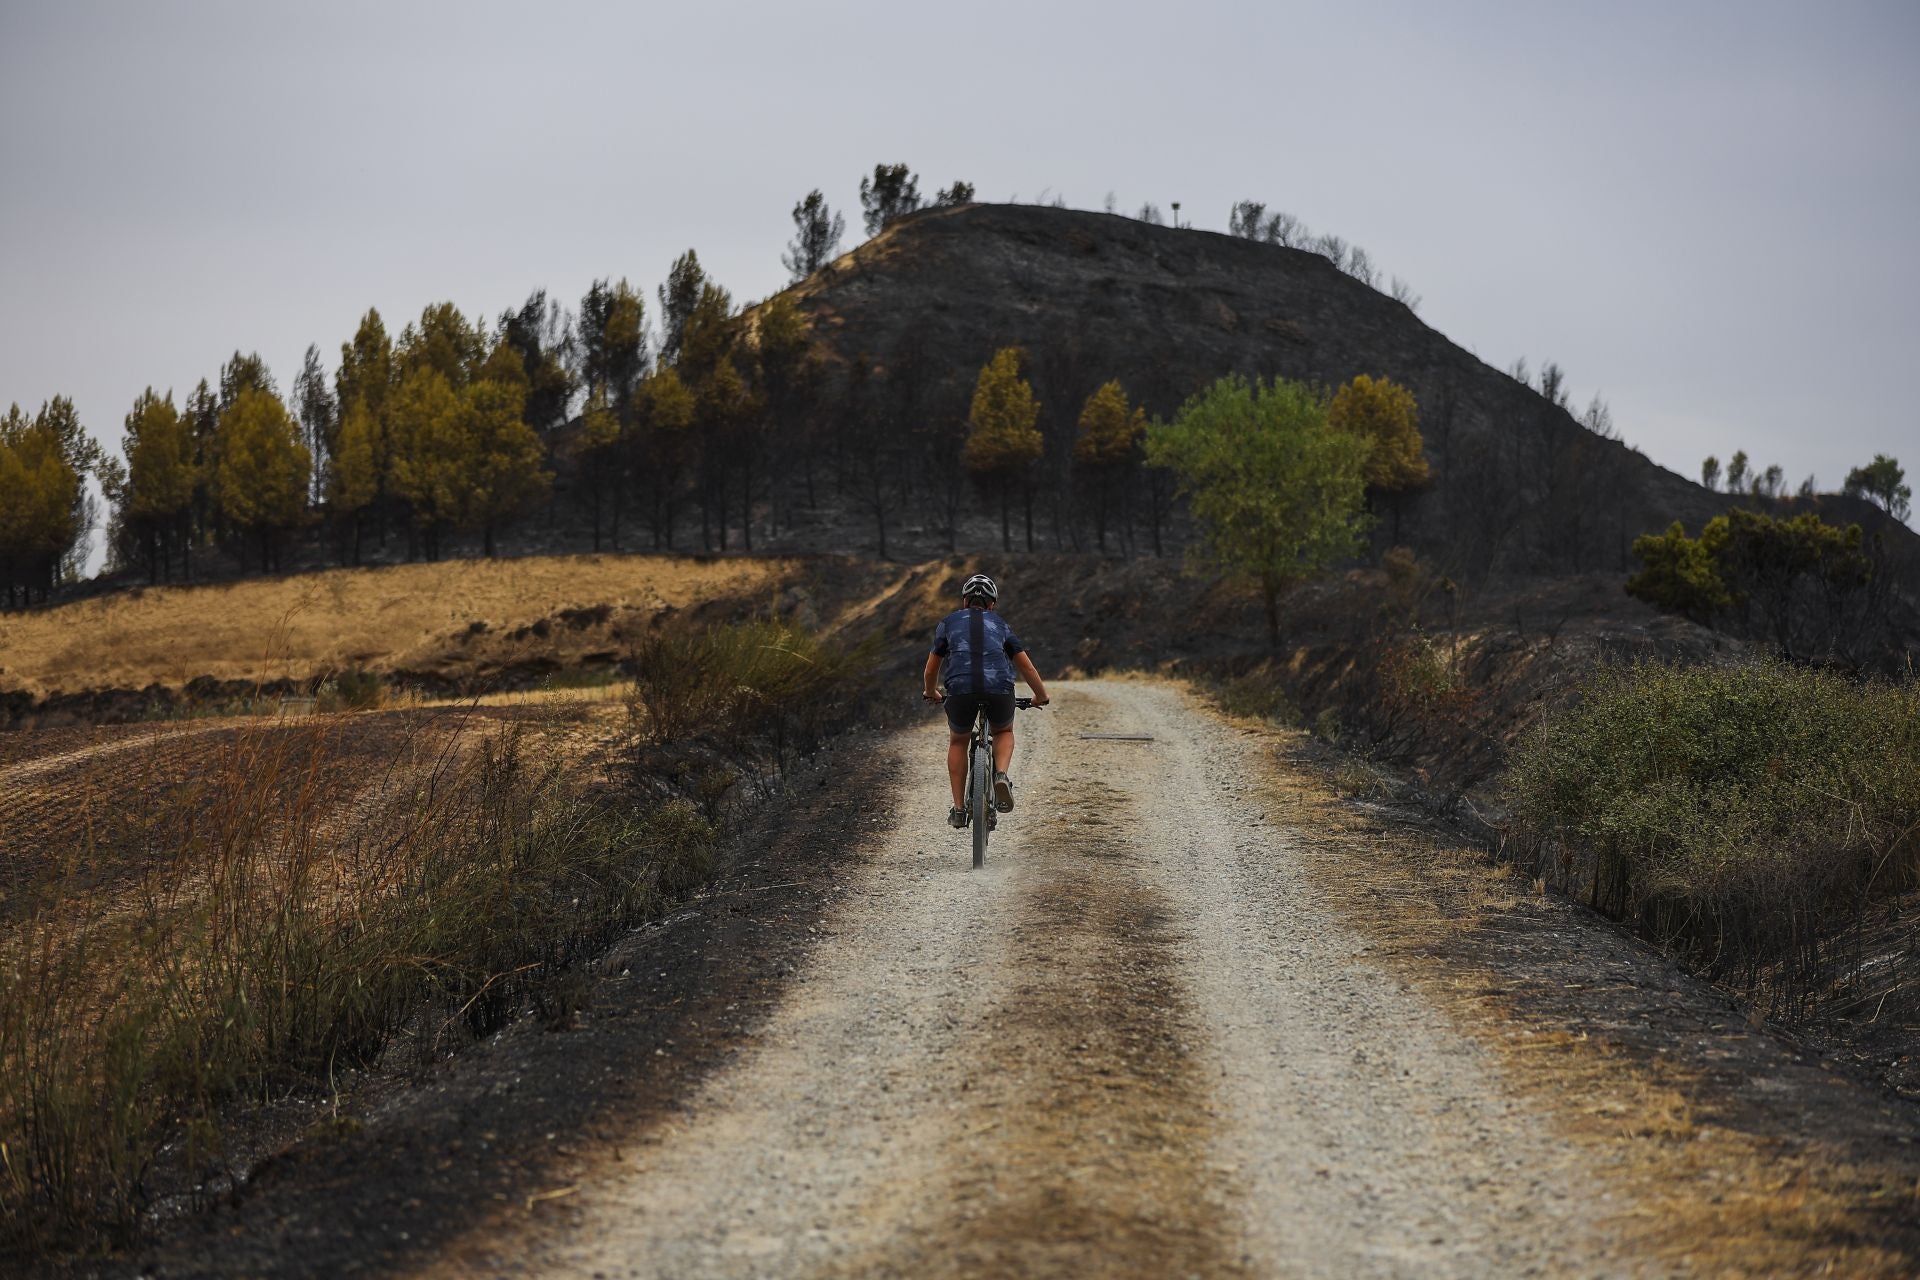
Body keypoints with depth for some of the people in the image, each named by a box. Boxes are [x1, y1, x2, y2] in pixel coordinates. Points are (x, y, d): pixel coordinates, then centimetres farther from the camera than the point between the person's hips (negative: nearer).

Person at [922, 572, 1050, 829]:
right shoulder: (1000, 624, 26)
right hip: (999, 688, 0)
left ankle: (959, 809, 20)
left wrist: (931, 692, 50)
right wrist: (1041, 696, 42)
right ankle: (1001, 775, 1)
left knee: (958, 742, 26)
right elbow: (1026, 666, 26)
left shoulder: (949, 622, 23)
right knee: (1004, 733, 30)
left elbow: (932, 668, 30)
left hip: (960, 689, 0)